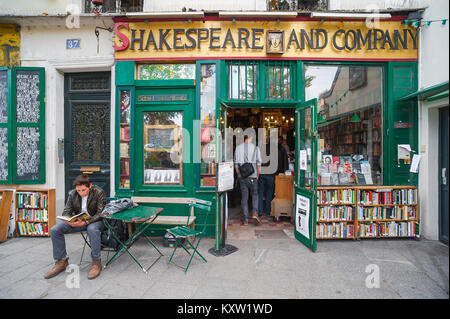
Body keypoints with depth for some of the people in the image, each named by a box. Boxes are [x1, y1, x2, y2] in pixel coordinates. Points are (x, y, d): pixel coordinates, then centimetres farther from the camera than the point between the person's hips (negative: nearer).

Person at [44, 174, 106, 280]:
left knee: (92, 229, -39)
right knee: (54, 230, -13)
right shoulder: (72, 194, -2)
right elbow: (66, 212, 2)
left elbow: (100, 213, -18)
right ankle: (61, 261, 3)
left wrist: (86, 222, -34)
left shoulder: (99, 192, -16)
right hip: (77, 220, 6)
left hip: (94, 220, -5)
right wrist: (70, 221, -22)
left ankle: (96, 262, -21)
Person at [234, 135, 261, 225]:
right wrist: (257, 175, 7)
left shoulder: (238, 148, 4)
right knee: (254, 194, 17)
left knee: (244, 197, 7)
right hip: (252, 176, -2)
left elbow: (236, 164, 5)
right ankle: (255, 212, -1)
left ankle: (245, 220, 10)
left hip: (242, 176, 2)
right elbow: (258, 163, -4)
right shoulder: (255, 148, -3)